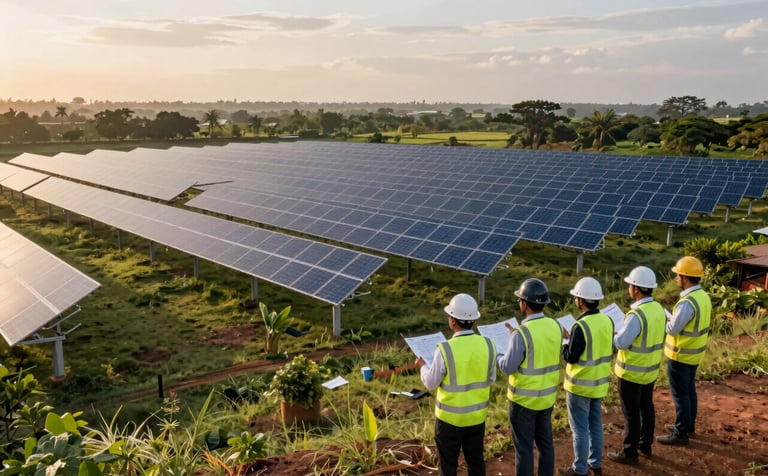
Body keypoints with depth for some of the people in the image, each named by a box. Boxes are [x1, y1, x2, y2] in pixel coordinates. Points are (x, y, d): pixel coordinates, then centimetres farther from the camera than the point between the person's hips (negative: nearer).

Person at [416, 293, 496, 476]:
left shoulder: (445, 349, -23)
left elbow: (431, 383, -10)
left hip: (450, 417, -4)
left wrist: (422, 366, 9)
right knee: (476, 460, 20)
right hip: (477, 415, 4)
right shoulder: (488, 345, -10)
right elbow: (491, 379, 4)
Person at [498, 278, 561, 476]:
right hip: (547, 396, 7)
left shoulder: (522, 333, -25)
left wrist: (496, 354, 1)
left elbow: (508, 367, -18)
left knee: (524, 447, 7)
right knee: (545, 442, 19)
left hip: (524, 399, -7)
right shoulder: (554, 326, -4)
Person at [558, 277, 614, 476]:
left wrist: (563, 342, -1)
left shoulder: (581, 326, -25)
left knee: (580, 429, 5)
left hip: (580, 385, -7)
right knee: (595, 425, 20)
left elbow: (571, 357, -20)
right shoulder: (607, 321, -2)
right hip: (600, 382, 7)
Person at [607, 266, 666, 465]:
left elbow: (621, 343, -25)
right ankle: (646, 446, 35)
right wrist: (624, 331, 11)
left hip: (632, 372, -8)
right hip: (651, 369, 8)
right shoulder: (658, 309, -1)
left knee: (631, 413, 4)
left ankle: (630, 453, 16)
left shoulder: (636, 315, -28)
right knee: (646, 407, 21)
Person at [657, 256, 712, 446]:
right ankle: (688, 425, 34)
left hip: (681, 355, -9)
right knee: (689, 390, 20)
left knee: (680, 394, 2)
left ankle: (680, 434, 11)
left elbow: (672, 329, -23)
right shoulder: (703, 296, 2)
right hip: (694, 353, 9)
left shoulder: (687, 302, -28)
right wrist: (672, 318, 7)